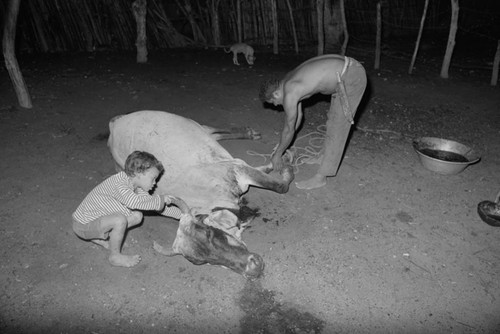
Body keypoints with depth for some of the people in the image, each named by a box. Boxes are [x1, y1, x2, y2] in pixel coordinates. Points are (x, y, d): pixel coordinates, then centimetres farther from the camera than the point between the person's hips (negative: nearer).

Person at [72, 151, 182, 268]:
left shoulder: (136, 188, 1)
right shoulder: (118, 183, -29)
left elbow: (150, 203, 9)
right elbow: (135, 202, -48)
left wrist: (181, 213, 5)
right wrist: (160, 199, -36)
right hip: (84, 225, -9)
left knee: (137, 216, 3)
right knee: (120, 219, -33)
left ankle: (99, 239, 12)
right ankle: (115, 256, -9)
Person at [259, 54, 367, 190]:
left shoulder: (289, 95, -16)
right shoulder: (288, 80, 12)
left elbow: (289, 129, -7)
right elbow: (298, 115, 22)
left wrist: (277, 154, 8)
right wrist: (283, 144, 27)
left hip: (352, 77, -10)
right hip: (348, 67, 10)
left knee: (337, 127, -5)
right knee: (333, 117, 24)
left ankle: (320, 177, 3)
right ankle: (325, 157, 43)